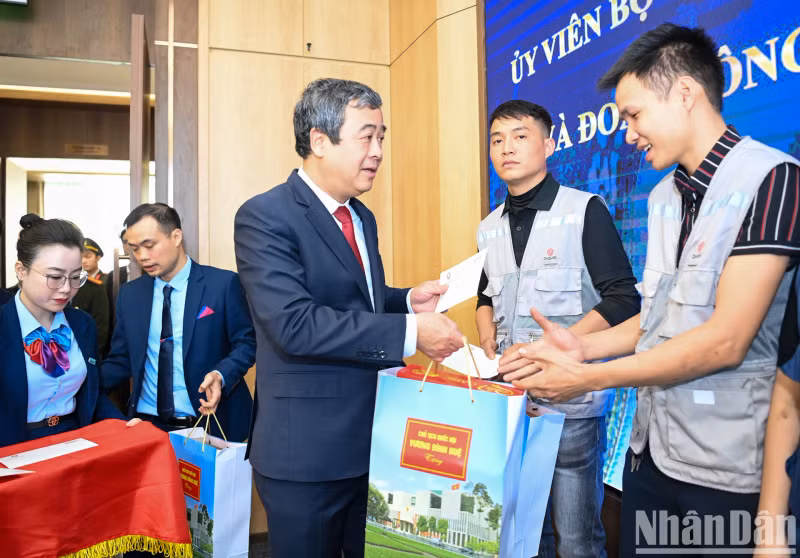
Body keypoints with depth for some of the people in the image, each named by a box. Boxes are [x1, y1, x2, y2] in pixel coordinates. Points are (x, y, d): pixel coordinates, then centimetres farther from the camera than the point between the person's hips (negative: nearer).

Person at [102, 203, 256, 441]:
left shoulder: (223, 283, -7)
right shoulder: (129, 294, 8)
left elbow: (247, 342, -4)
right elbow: (120, 361, 11)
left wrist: (221, 375, -21)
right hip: (147, 422, 3)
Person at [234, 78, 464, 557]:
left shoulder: (363, 217, 11)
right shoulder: (264, 218, -15)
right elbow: (295, 323, -27)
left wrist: (408, 302, 0)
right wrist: (409, 332, -27)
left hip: (375, 439, 8)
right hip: (307, 450, -7)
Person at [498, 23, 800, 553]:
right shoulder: (664, 196, 9)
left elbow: (726, 340, -21)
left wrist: (586, 376, -16)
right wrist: (584, 346, -1)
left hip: (726, 469, -6)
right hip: (651, 448, 6)